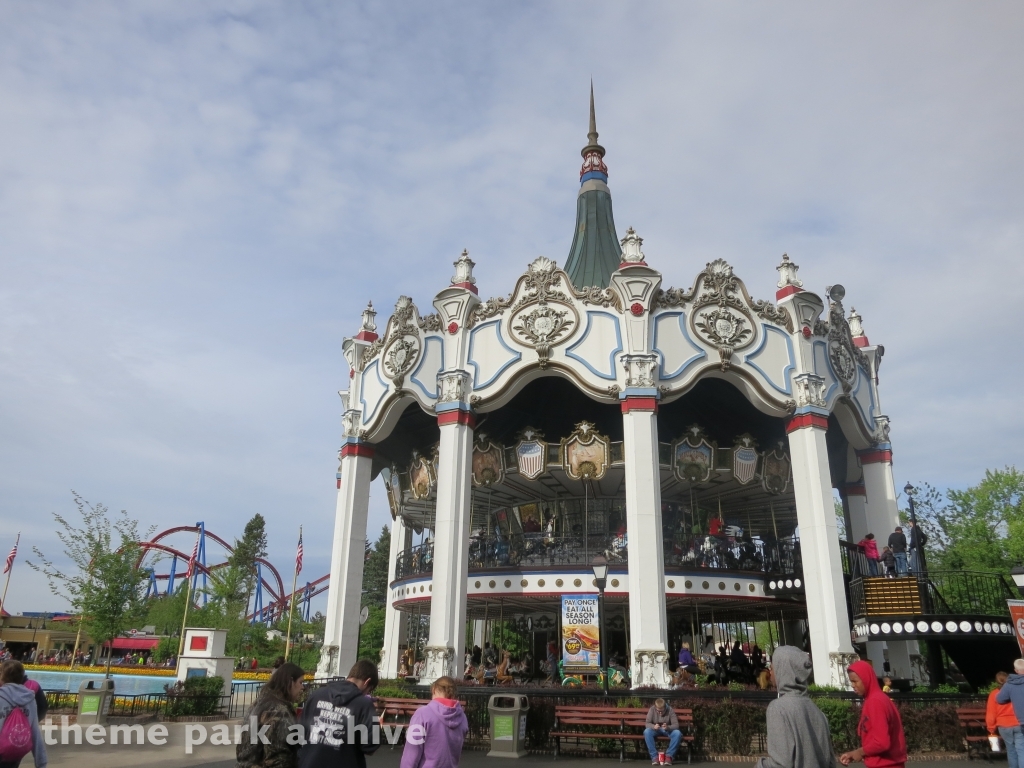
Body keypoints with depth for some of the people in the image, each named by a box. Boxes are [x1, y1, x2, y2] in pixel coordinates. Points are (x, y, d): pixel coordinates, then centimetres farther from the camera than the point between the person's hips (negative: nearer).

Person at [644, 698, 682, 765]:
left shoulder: (670, 710, -16)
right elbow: (647, 724, -16)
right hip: (656, 730, 0)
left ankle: (669, 756, -21)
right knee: (646, 731, -34)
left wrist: (668, 727, -41)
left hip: (668, 730, 0)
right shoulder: (652, 710, -14)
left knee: (678, 733, -33)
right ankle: (654, 756, -27)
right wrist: (653, 726, -39)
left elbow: (676, 725, -19)